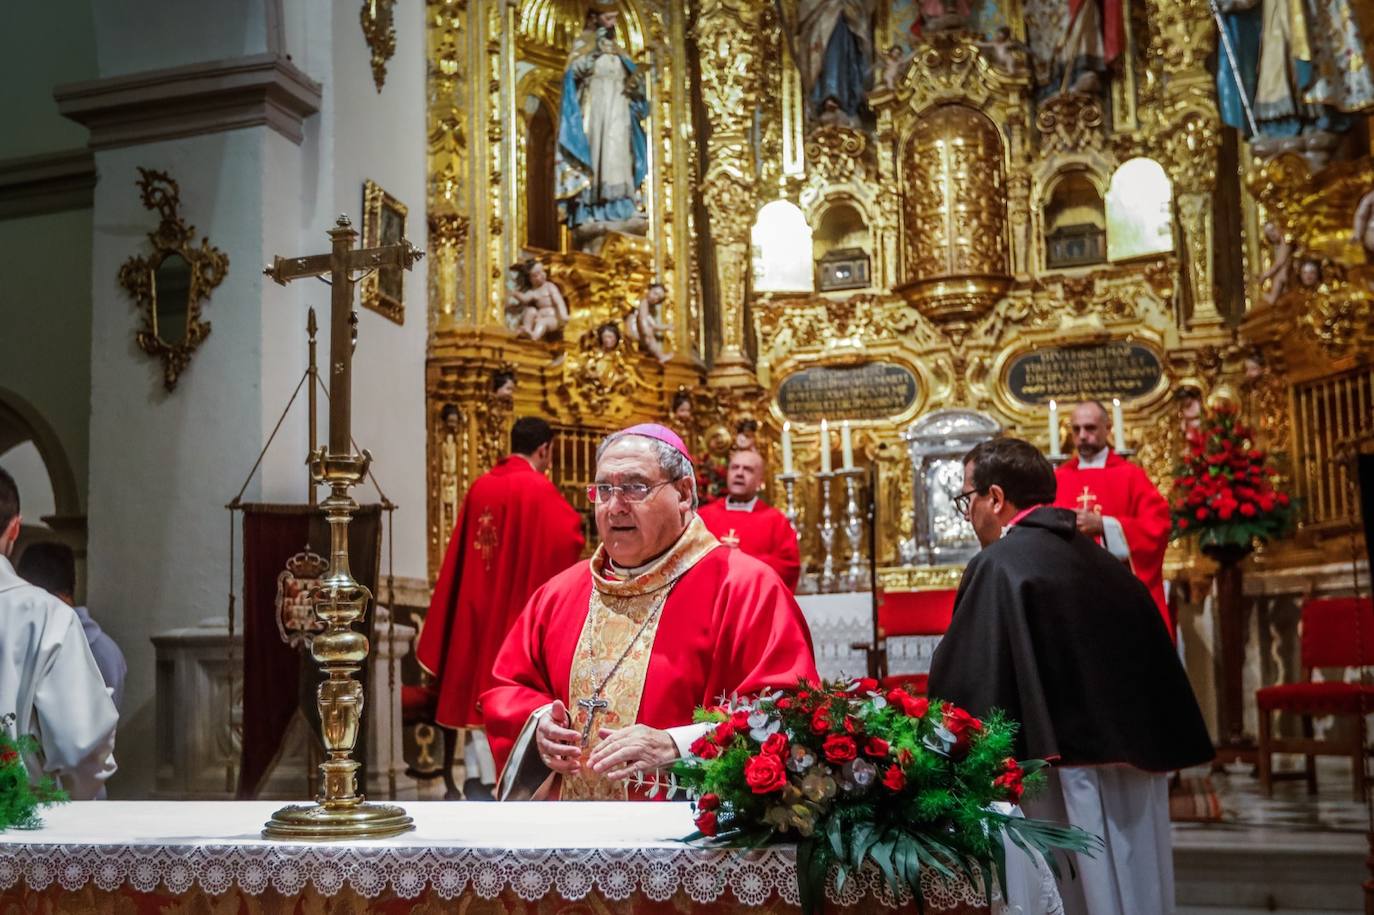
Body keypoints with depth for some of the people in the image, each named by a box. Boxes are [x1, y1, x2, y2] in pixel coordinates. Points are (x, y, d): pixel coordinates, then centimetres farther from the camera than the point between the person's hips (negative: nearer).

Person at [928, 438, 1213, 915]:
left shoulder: (998, 566, -12)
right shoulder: (1105, 563, 11)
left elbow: (959, 681, -15)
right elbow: (1161, 674, 15)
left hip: (1059, 783, -7)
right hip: (1132, 777, 8)